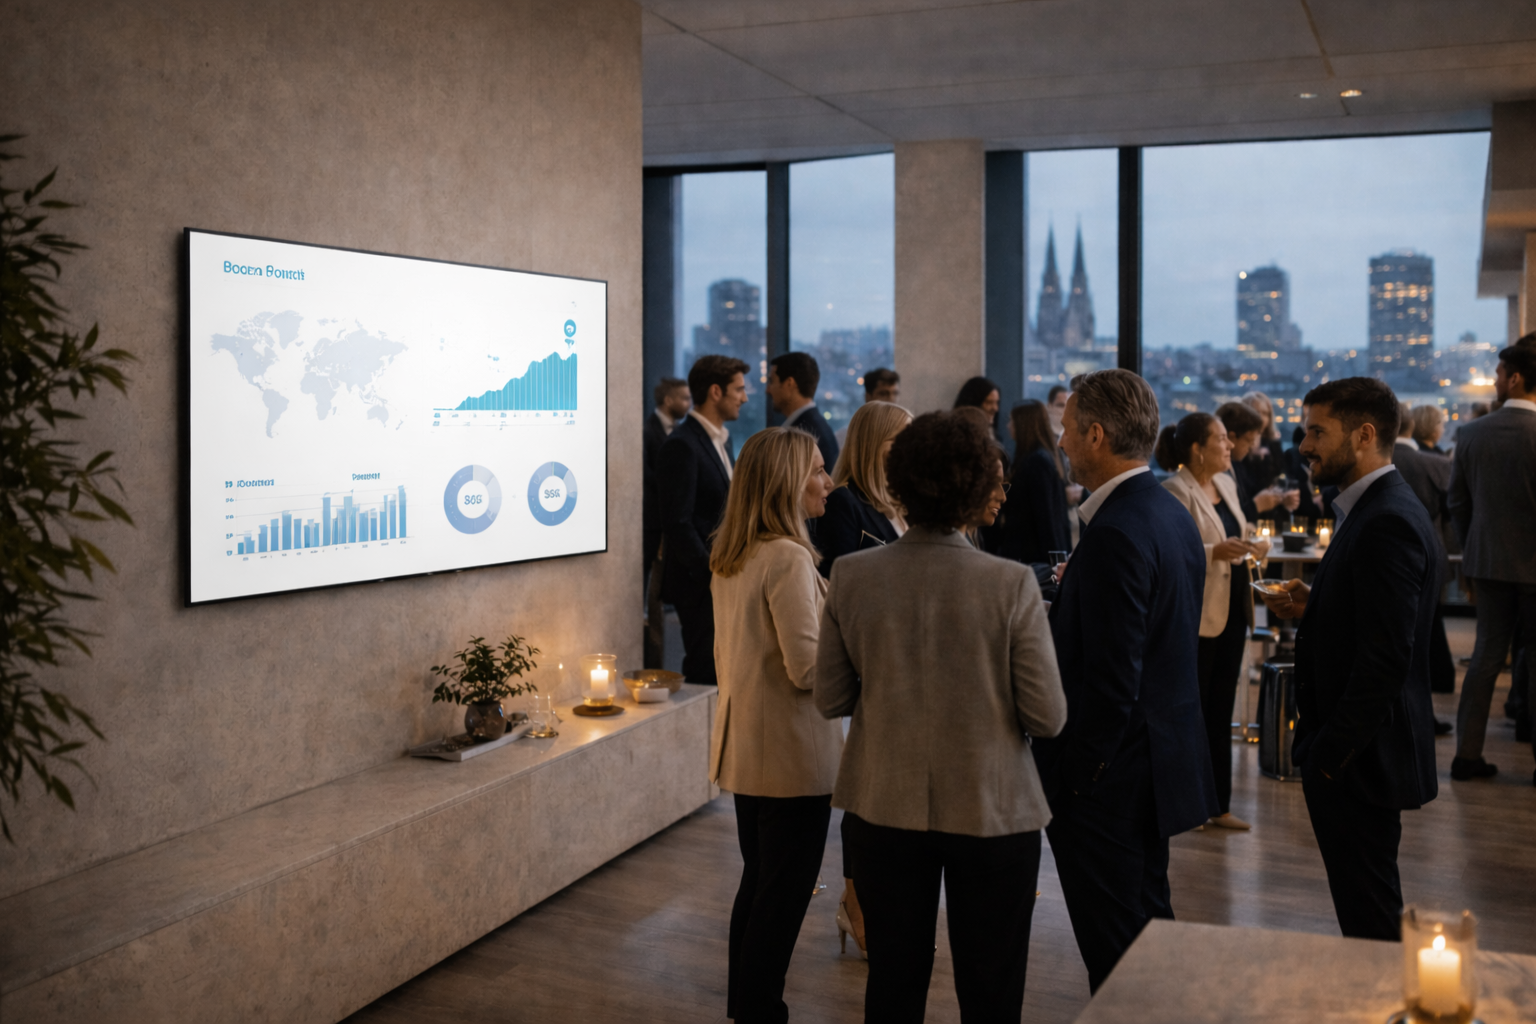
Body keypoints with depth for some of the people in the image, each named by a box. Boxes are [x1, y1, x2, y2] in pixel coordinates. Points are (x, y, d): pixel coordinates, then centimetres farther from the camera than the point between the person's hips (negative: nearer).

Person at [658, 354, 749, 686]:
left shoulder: (722, 439, 15)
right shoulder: (682, 444, -14)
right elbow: (678, 523, -18)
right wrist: (713, 573, -18)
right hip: (699, 583, -9)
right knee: (706, 671, -4)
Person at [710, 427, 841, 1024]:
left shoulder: (729, 557, 9)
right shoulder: (788, 558, -20)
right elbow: (808, 668, -23)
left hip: (744, 748, 10)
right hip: (791, 755, -9)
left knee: (758, 885, 20)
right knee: (783, 899, 2)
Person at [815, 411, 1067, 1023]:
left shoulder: (851, 577, -9)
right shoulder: (1012, 586, -17)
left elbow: (830, 700, -1)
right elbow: (1047, 717, -12)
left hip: (883, 806, 3)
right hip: (991, 811, -2)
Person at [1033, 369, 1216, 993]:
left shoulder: (1116, 533, -22)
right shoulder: (1173, 515, 8)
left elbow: (1112, 678, -24)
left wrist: (1077, 774, -16)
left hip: (1111, 778, -10)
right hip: (1162, 762, 10)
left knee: (1116, 954, 2)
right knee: (1150, 920, 23)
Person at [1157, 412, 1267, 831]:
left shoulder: (1225, 484, 12)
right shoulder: (1175, 491, -15)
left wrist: (1251, 547, 5)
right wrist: (1215, 553, -30)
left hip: (1232, 608, 9)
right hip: (1197, 615, -9)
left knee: (1221, 712, 14)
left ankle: (1218, 805, 23)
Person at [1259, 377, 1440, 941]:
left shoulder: (1388, 523, -21)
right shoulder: (1376, 509, 11)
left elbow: (1384, 660, -25)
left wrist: (1327, 760, -20)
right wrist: (1312, 609, 3)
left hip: (1359, 757, -10)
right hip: (1355, 751, 10)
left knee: (1369, 919, 2)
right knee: (1366, 911, 20)